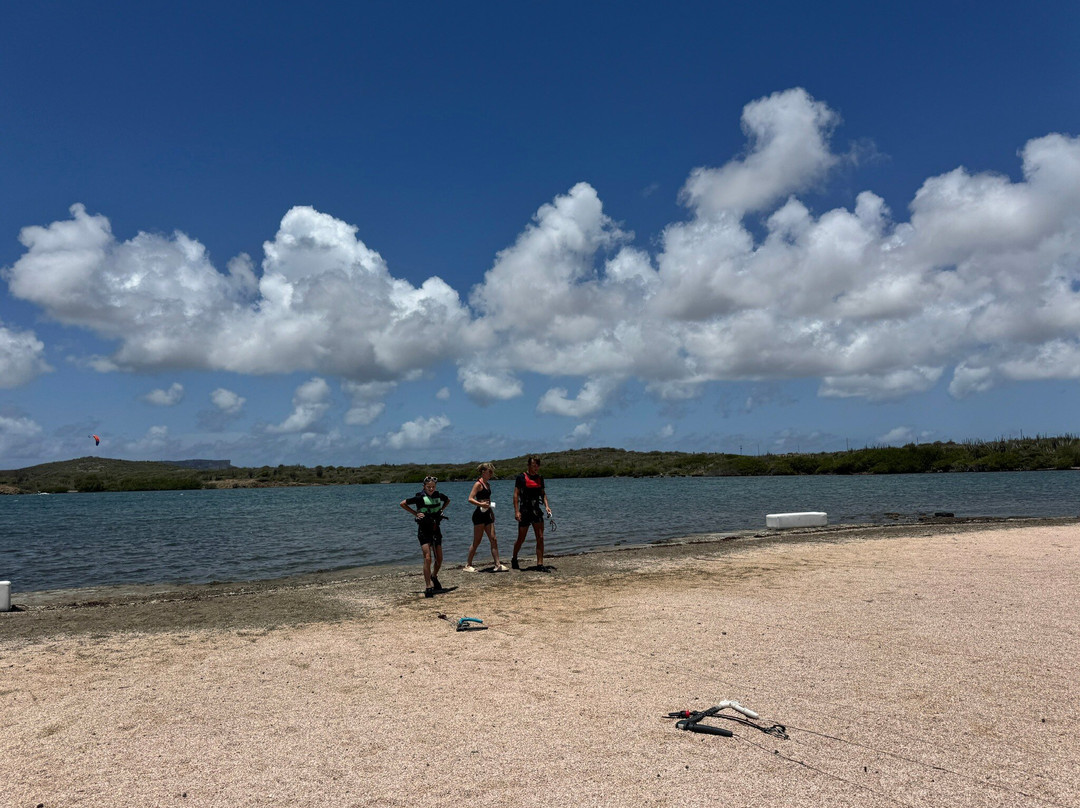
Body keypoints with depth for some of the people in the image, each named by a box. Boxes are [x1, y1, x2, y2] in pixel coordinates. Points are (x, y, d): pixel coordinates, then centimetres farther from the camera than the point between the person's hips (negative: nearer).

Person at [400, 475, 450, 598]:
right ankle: (428, 587, -10)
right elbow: (402, 503, -5)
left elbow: (448, 500, 25)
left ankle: (434, 577, 37)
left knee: (439, 559, 9)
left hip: (435, 530, 5)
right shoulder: (420, 498, -11)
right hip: (424, 531, -5)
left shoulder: (439, 495, 2)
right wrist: (415, 513, -8)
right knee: (427, 558, -14)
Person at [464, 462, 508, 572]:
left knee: (493, 539, 2)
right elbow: (470, 499, -18)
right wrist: (481, 504, -29)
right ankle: (468, 565, 9)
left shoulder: (488, 484, 16)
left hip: (487, 515, 8)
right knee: (477, 541, -2)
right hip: (479, 515, -8)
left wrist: (492, 513, 23)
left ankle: (498, 565, 2)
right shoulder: (478, 484, -9)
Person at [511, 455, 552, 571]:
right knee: (521, 539, 6)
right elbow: (516, 495, -7)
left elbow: (543, 494, 15)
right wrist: (516, 511, -14)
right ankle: (514, 559, 30)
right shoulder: (521, 478, -6)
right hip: (524, 511, -4)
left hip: (537, 511, 4)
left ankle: (540, 564, 1)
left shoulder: (540, 478, 10)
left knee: (540, 538, -3)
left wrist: (546, 505, -1)